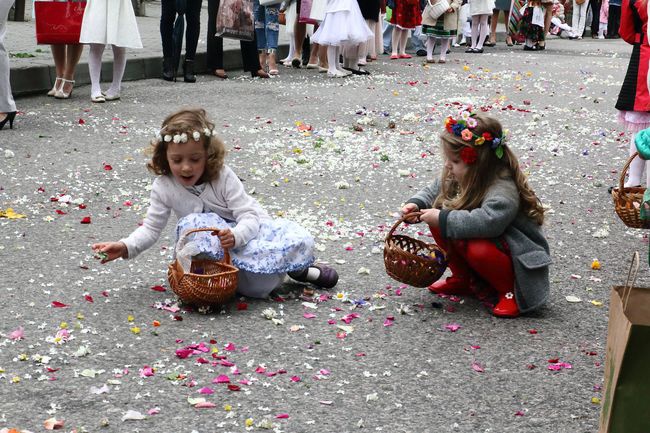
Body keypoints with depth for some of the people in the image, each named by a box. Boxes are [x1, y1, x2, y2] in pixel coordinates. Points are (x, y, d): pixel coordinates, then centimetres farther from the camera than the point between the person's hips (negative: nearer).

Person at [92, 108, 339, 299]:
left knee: (300, 241, -28)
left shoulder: (223, 177, -17)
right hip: (214, 247, 2)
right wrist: (125, 248, -26)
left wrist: (235, 237, -45)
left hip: (247, 231, -1)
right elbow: (151, 229, -6)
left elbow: (249, 217, -22)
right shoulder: (163, 187, -12)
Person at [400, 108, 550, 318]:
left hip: (519, 259, -8)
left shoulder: (504, 190, -31)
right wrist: (416, 204, -11)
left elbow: (486, 222, -47)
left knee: (478, 249, -38)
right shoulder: (458, 176, -4)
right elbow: (433, 192, 11)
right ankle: (463, 279, 7)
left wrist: (443, 219, -40)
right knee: (438, 223, -8)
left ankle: (510, 291, -11)